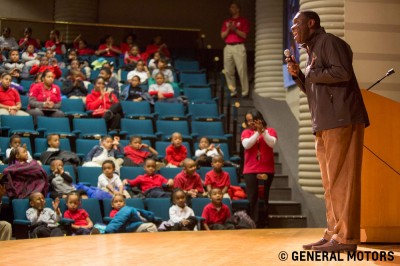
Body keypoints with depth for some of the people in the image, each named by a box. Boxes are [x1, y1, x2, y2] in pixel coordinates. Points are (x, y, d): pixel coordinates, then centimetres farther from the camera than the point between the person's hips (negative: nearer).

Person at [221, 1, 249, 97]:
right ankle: (232, 90, 5)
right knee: (228, 70, -1)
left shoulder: (243, 21, 7)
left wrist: (235, 29, -13)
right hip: (228, 47, 4)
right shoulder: (226, 22, 18)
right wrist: (228, 29, -6)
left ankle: (245, 91, -8)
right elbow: (222, 36, 12)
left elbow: (244, 35, -2)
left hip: (239, 47, -4)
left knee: (242, 69, -10)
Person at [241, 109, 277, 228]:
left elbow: (272, 143, -12)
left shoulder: (270, 131, 6)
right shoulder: (246, 132, 7)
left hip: (267, 169, 0)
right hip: (250, 170, 0)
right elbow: (246, 144, -12)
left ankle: (263, 223, 6)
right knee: (252, 197, -3)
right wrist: (257, 132, -16)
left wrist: (263, 131, -19)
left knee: (264, 197, 2)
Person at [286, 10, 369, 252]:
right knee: (331, 183, 7)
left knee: (341, 179, -11)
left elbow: (343, 73, -19)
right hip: (325, 124, 10)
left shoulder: (329, 41, -4)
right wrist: (298, 75, 9)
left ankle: (346, 237, -10)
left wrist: (311, 74, -7)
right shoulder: (313, 50, 24)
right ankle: (334, 234, 10)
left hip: (342, 120, -10)